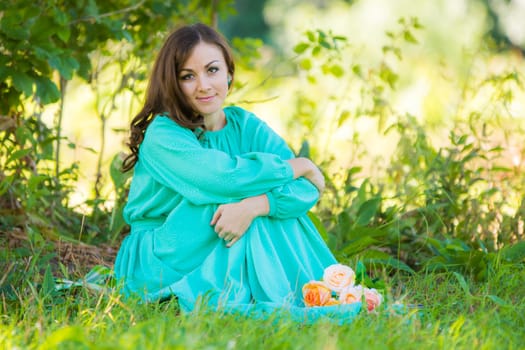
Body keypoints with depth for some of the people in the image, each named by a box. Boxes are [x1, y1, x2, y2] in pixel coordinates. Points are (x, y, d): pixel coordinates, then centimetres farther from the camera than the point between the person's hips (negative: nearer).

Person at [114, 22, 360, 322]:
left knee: (269, 202, -20)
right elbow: (224, 178, -31)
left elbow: (306, 190, -15)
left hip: (221, 259, 5)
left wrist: (253, 206, -35)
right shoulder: (162, 134, -16)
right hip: (157, 265, -5)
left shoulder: (246, 126, 0)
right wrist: (300, 166, -17)